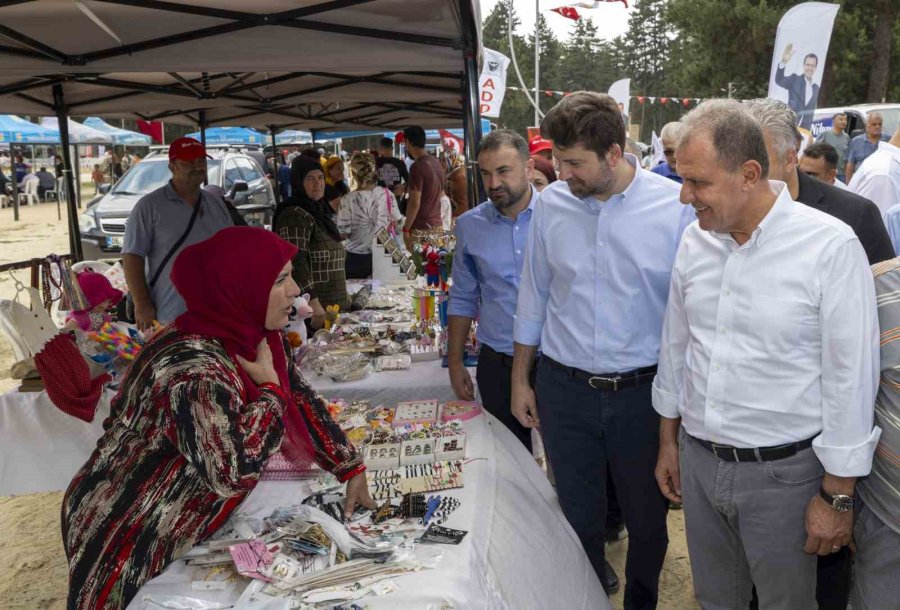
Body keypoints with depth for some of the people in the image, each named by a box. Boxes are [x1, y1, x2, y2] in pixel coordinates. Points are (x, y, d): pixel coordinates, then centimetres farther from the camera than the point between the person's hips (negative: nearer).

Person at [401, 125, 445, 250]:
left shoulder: (417, 167, -15)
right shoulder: (437, 163, 10)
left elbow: (414, 203, -18)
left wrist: (406, 228, -12)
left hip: (421, 227, -8)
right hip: (437, 224, 8)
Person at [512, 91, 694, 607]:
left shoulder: (677, 206, -12)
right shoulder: (551, 205, -2)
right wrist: (520, 379, 10)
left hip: (643, 390, -2)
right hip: (564, 390, 2)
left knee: (648, 518, 16)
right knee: (579, 517, 17)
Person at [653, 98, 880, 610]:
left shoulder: (830, 246, -17)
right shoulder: (694, 241, 0)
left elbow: (851, 378, -14)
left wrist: (837, 497, -10)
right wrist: (669, 441, 14)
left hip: (782, 471, -4)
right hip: (698, 461, 5)